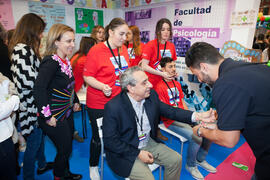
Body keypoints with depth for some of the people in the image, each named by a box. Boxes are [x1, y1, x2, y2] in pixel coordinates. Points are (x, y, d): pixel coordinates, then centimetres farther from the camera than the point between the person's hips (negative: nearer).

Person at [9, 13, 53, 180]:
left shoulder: (25, 48, 10)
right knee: (33, 143, 7)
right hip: (31, 107, -10)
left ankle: (42, 164, 46)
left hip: (36, 104, 10)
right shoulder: (22, 50, -21)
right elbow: (30, 80, -28)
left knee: (40, 135, 25)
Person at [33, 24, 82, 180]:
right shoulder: (51, 62, -23)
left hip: (67, 113, 8)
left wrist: (75, 101, 15)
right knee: (65, 150, 7)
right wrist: (47, 116, -25)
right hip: (55, 118, -8)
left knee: (67, 148, 22)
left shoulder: (65, 60, 5)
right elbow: (39, 89, -30)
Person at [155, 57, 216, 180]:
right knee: (197, 137, -23)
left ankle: (200, 159, 19)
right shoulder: (159, 87, -12)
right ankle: (190, 165, 6)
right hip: (171, 120, -8)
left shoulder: (177, 84, 15)